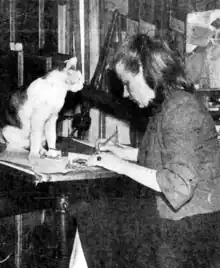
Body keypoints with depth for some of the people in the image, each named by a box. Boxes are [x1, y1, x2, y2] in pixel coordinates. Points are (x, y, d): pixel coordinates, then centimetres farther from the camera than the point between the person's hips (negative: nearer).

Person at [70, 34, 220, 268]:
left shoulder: (181, 108, -19)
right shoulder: (168, 106, 10)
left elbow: (179, 184, -25)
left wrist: (123, 166, -20)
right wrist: (125, 152, 11)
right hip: (170, 222, 8)